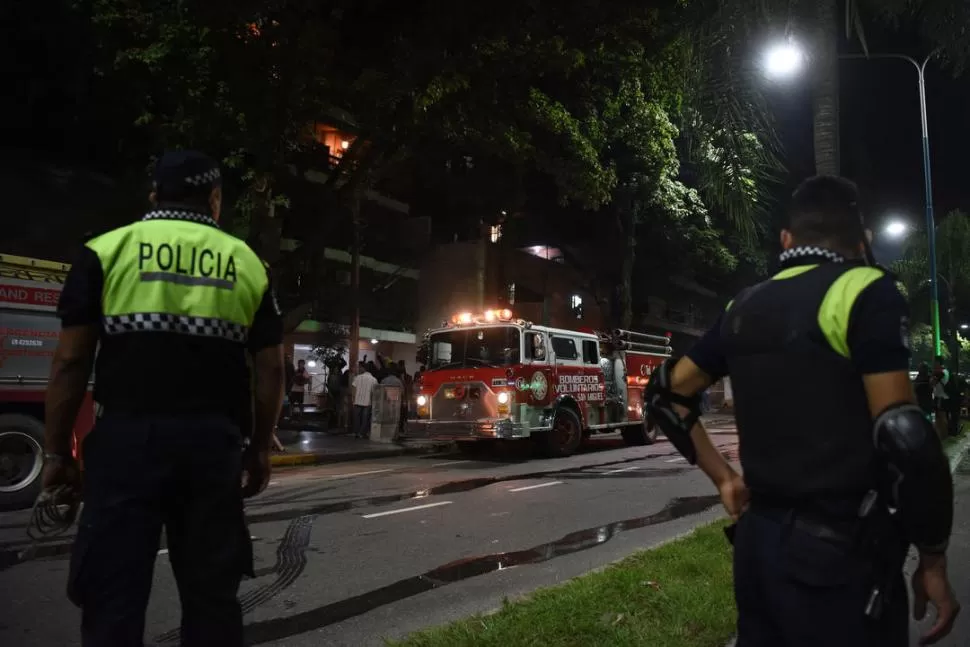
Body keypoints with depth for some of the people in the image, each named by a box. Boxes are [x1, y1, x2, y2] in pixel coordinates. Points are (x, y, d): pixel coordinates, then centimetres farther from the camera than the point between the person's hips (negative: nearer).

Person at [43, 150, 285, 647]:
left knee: (114, 592, 5)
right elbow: (270, 369, 8)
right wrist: (259, 447, 16)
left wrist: (57, 450, 7)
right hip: (213, 443, 2)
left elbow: (70, 360, 0)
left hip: (128, 438, -1)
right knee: (211, 590, 12)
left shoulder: (108, 249, 6)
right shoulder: (248, 264, 10)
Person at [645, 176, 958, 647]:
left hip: (756, 539, 6)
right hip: (839, 554, -6)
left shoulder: (745, 307, 7)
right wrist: (933, 560, -5)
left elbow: (666, 394, 14)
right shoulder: (864, 292, -12)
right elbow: (905, 441, -18)